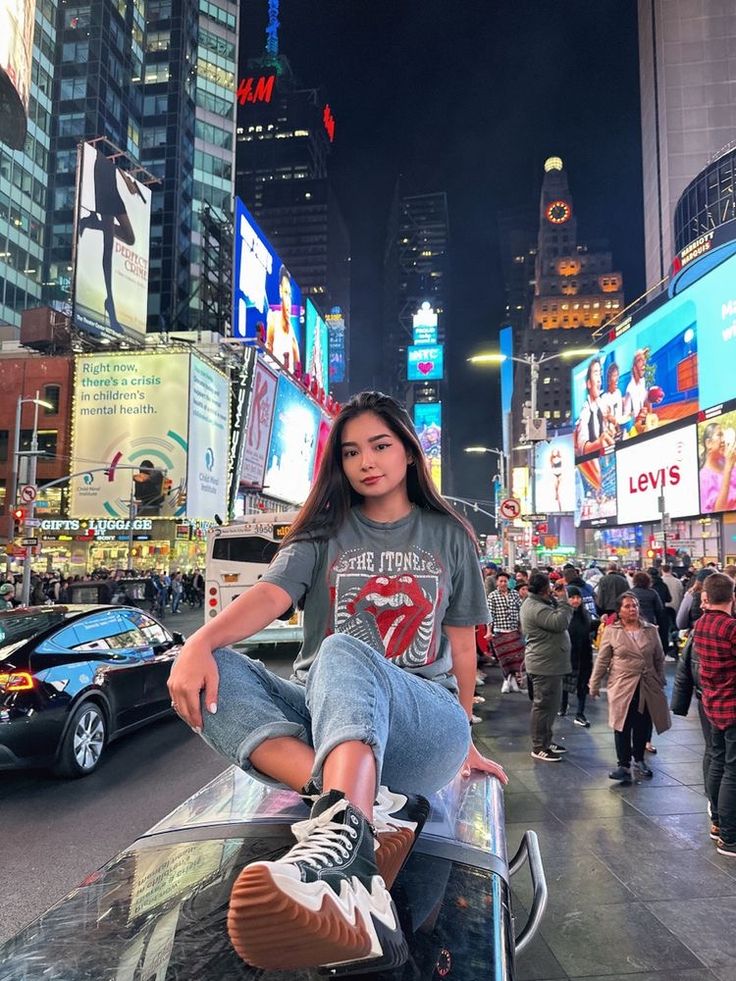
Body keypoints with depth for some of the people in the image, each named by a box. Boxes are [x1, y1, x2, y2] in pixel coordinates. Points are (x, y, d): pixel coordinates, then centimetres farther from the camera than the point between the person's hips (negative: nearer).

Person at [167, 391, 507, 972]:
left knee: (345, 652, -35)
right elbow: (269, 596, -7)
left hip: (423, 726, -2)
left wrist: (464, 742, 21)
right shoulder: (324, 533, 13)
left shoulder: (449, 537, 15)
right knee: (216, 673, -26)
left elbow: (462, 646, 17)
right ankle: (372, 806, -41)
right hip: (320, 718, 2)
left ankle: (343, 831, -62)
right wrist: (200, 642, -26)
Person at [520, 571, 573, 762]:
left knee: (551, 704, 19)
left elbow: (557, 620, 17)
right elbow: (560, 622, -29)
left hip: (549, 663, 11)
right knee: (543, 705, -2)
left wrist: (557, 599, 6)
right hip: (545, 665, -11)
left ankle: (546, 741, 30)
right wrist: (563, 600, -18)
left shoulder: (539, 603, 13)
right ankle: (539, 747, 7)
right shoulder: (535, 608, -22)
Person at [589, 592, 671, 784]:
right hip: (622, 686, -3)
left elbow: (659, 659, 12)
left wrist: (661, 682, 13)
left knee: (643, 725, 10)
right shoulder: (611, 631, -4)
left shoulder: (651, 630, 3)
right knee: (623, 726, 0)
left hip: (647, 687, 3)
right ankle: (623, 764, 10)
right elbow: (602, 661, -1)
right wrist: (594, 685, 0)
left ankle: (639, 760, 29)